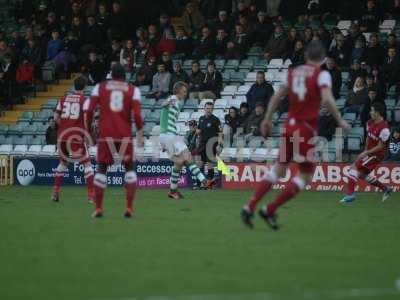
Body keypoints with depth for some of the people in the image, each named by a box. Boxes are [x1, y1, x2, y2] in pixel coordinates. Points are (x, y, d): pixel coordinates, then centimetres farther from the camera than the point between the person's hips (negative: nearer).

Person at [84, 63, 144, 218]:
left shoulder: (100, 87, 6)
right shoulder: (133, 90, 5)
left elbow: (89, 110, 0)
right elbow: (137, 114, -5)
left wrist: (88, 130, 9)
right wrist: (140, 134, 4)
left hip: (105, 134, 0)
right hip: (125, 135, 0)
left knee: (101, 169, 10)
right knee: (129, 168, 13)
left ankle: (98, 208, 3)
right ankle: (129, 208, 4)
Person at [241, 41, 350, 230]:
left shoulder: (293, 72, 10)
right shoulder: (321, 74, -8)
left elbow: (277, 96, 16)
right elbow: (327, 99, -22)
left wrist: (268, 119, 26)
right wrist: (340, 121, -11)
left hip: (290, 126, 6)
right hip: (306, 130, -6)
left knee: (279, 169, 18)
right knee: (305, 176, 5)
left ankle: (249, 208, 11)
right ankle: (270, 211, -1)